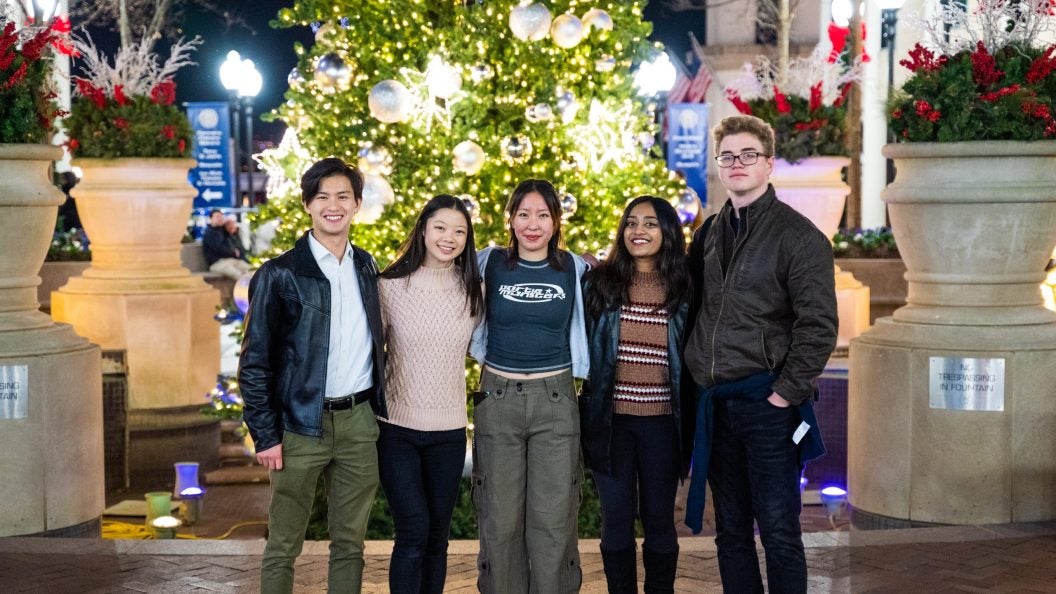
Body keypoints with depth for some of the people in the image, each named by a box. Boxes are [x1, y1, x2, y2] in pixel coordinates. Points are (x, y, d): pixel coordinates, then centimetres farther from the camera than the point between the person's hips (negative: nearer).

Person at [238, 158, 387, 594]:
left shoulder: (366, 267, 9)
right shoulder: (280, 275, -7)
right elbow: (254, 362, -7)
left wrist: (380, 405, 11)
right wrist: (266, 435, -10)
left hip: (359, 422, 4)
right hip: (301, 424, -4)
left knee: (350, 541, 12)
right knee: (284, 545, 5)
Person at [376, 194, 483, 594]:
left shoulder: (472, 292, 3)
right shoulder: (390, 287, -5)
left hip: (449, 431, 3)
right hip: (397, 427, -3)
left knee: (437, 538, 9)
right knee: (414, 534, -9)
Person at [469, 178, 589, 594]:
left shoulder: (576, 269, 2)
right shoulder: (488, 263, 1)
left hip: (555, 400, 0)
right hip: (497, 399, 0)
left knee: (553, 518, 1)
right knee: (499, 517, 6)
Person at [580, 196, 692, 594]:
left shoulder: (685, 291, 1)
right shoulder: (599, 283, 1)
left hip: (662, 423, 0)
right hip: (611, 420, 0)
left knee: (659, 519, 9)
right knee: (616, 519, 7)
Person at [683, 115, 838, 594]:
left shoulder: (799, 236, -7)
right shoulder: (709, 234, 12)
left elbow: (818, 326, -12)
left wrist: (786, 392, -14)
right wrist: (701, 383, 11)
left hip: (768, 406, -6)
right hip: (715, 405, 6)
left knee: (778, 532, -1)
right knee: (731, 532, 13)